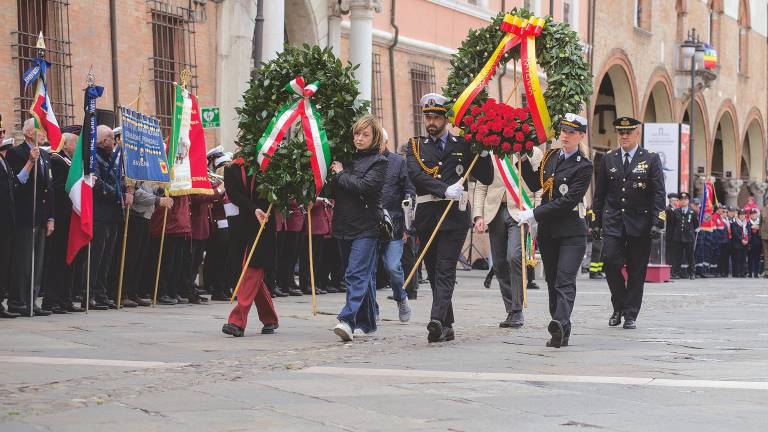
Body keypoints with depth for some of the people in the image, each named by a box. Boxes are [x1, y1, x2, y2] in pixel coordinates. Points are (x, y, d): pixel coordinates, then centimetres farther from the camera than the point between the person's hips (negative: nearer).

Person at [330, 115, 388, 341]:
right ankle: (367, 322, 21)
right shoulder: (347, 158, 15)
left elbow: (364, 186, -18)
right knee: (364, 276, 13)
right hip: (345, 226, 7)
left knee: (357, 274, -16)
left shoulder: (378, 162, -3)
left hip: (365, 228, -7)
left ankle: (348, 320, -27)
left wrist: (341, 174, -7)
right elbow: (334, 190, 25)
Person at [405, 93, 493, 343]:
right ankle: (446, 326, 13)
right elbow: (415, 174, -7)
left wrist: (484, 153, -6)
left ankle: (437, 320, -25)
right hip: (426, 216, 3)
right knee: (434, 272, 6)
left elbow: (486, 178, 9)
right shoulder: (416, 146, 12)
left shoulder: (462, 145, 9)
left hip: (454, 216, -3)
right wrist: (445, 189, -20)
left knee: (445, 270, -13)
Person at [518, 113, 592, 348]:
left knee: (565, 281, -17)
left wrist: (535, 214, -17)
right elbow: (535, 184, 17)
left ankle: (560, 324, -32)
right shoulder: (551, 156, 11)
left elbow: (567, 201, -16)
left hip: (572, 233, -6)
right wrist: (524, 160, 5)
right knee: (552, 281, 9)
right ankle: (560, 333, 14)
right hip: (547, 231, 7)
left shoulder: (583, 166, -9)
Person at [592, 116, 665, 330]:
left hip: (639, 223, -1)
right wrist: (597, 221, 7)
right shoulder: (609, 159, 8)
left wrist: (657, 222, -11)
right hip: (613, 222, 2)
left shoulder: (651, 159, 1)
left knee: (636, 271, 2)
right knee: (611, 263, -11)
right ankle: (619, 306, 9)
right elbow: (600, 193, 12)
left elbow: (659, 193, -3)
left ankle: (630, 314, 10)